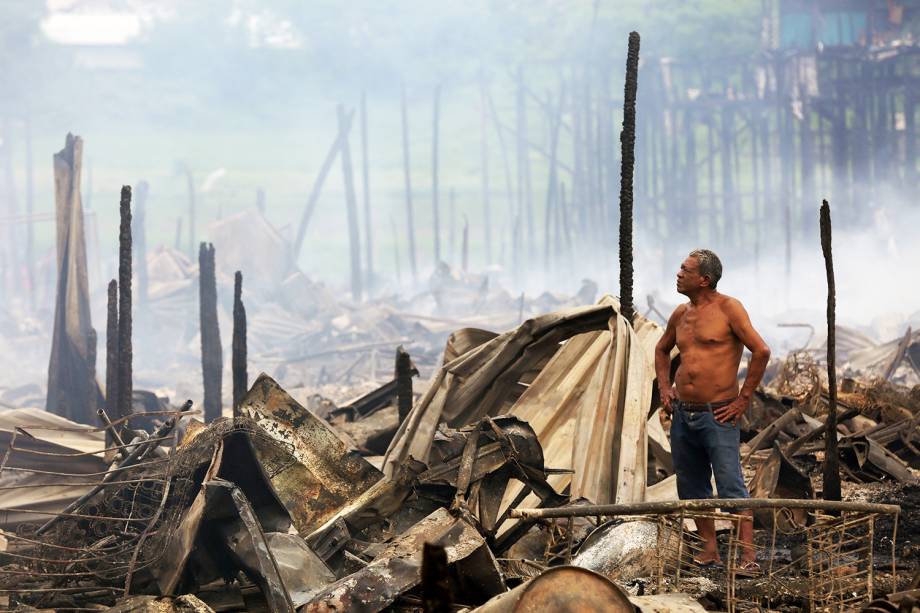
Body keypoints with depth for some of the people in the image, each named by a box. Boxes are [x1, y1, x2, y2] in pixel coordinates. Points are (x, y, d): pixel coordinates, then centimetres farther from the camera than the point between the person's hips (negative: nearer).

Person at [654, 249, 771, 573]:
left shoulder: (728, 308, -8)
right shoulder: (681, 314, 12)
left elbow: (761, 351, -13)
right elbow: (662, 349, 32)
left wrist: (744, 399, -11)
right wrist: (664, 388, 18)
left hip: (717, 415, -7)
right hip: (682, 414, 7)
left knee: (732, 487, -10)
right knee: (692, 487, 11)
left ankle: (748, 555, -10)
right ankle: (710, 549, 21)